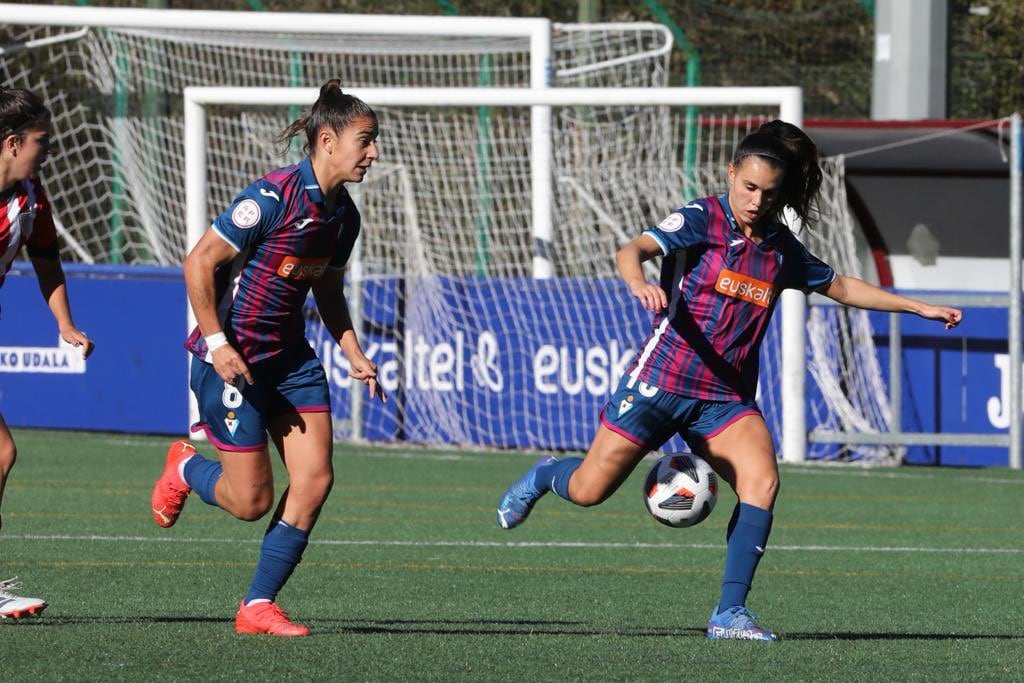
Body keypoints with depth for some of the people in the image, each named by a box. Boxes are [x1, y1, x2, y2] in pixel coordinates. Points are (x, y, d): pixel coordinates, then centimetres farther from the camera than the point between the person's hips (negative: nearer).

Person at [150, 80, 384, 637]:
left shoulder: (342, 215, 4)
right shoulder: (274, 196, -21)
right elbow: (199, 262, -18)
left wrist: (354, 354, 9)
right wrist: (216, 343, -21)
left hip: (290, 356, 8)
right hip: (231, 358, -8)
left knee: (315, 478, -5)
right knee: (251, 500, -4)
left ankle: (258, 606, 6)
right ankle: (186, 467, 31)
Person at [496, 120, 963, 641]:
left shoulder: (783, 250, 8)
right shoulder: (702, 220, -9)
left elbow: (841, 287, 25)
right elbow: (632, 250, -24)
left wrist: (920, 308, 25)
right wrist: (638, 282, -48)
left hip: (727, 398, 4)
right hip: (661, 380, -4)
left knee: (762, 482, -21)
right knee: (589, 491, 0)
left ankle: (729, 612, -18)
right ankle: (545, 476, 38)